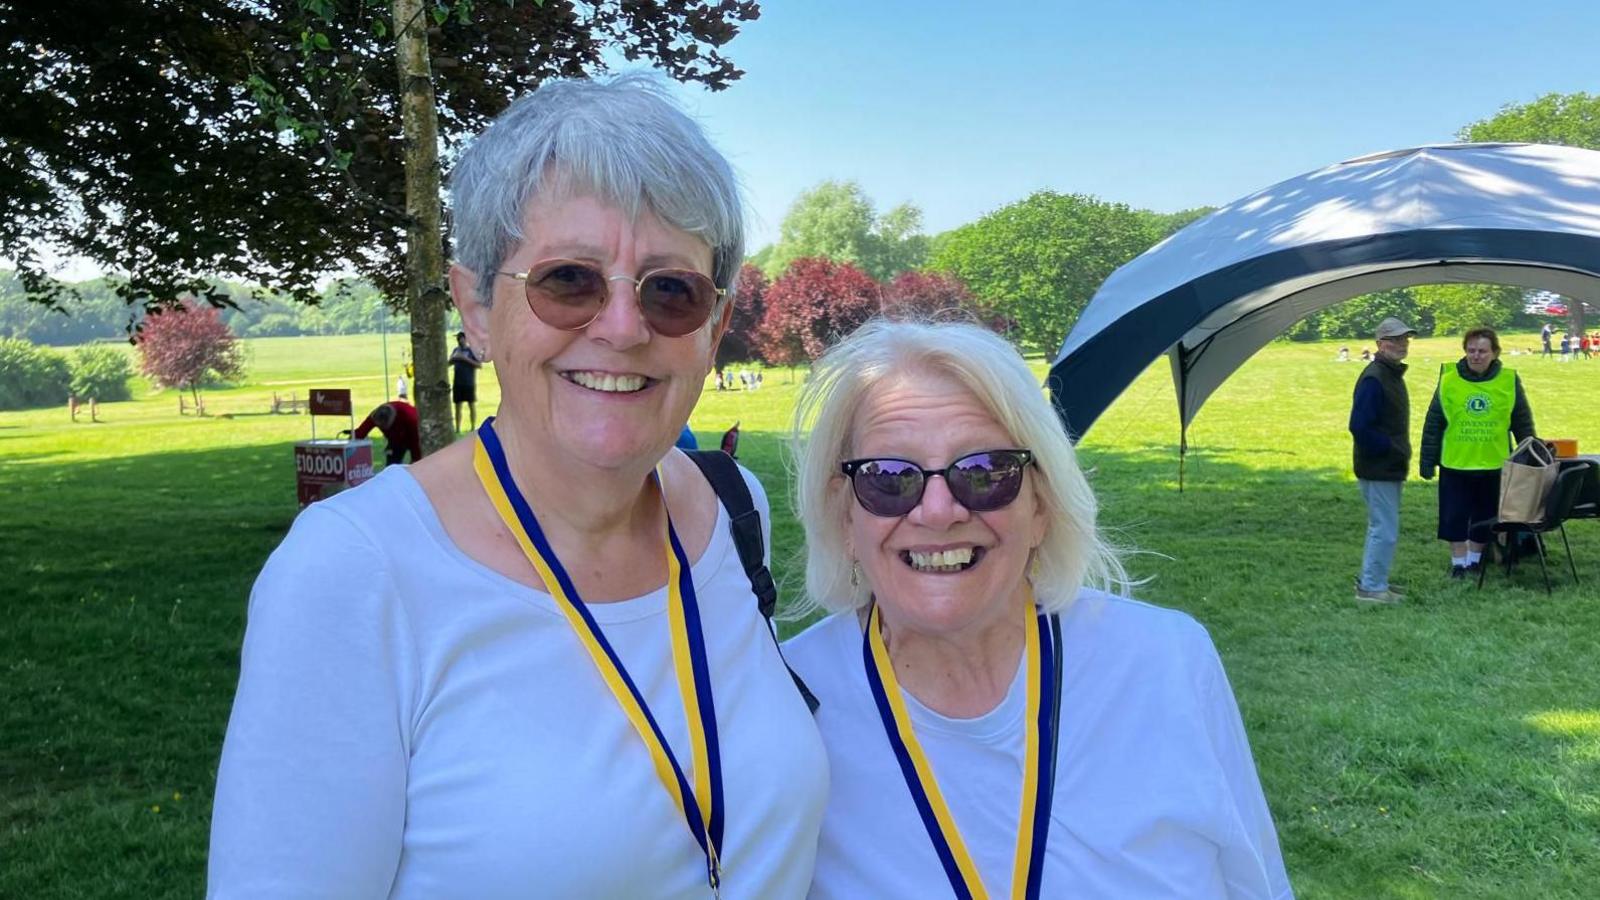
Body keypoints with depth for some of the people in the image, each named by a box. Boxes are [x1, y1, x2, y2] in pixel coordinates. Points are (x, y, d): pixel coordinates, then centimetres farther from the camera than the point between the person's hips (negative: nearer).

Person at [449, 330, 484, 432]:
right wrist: (453, 358, -5)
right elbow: (449, 364, 16)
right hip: (457, 383, 5)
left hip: (469, 383, -4)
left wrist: (466, 359, -17)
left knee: (472, 405, 2)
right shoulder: (456, 350, 12)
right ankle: (457, 429, 11)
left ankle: (473, 428, 8)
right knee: (458, 406, 6)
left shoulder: (472, 350, -3)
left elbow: (480, 365, -10)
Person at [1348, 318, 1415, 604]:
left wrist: (1399, 454, 12)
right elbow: (1359, 426, -25)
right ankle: (1371, 588, 3)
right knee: (1385, 530, -6)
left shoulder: (1393, 374, 14)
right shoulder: (1373, 379, -18)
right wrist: (1388, 449, -17)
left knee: (1381, 528, 17)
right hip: (1379, 469, -10)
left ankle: (1370, 581, 27)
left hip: (1390, 467, 10)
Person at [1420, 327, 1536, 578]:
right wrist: (1428, 460, 0)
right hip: (1454, 465, -1)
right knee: (1453, 517, 3)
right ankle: (1458, 563, 17)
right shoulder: (1449, 379, -4)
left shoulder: (1509, 381, -2)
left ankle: (1475, 559, 29)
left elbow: (1523, 425, 6)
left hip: (1494, 465, 1)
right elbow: (1433, 423, 1)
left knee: (1485, 519, 12)